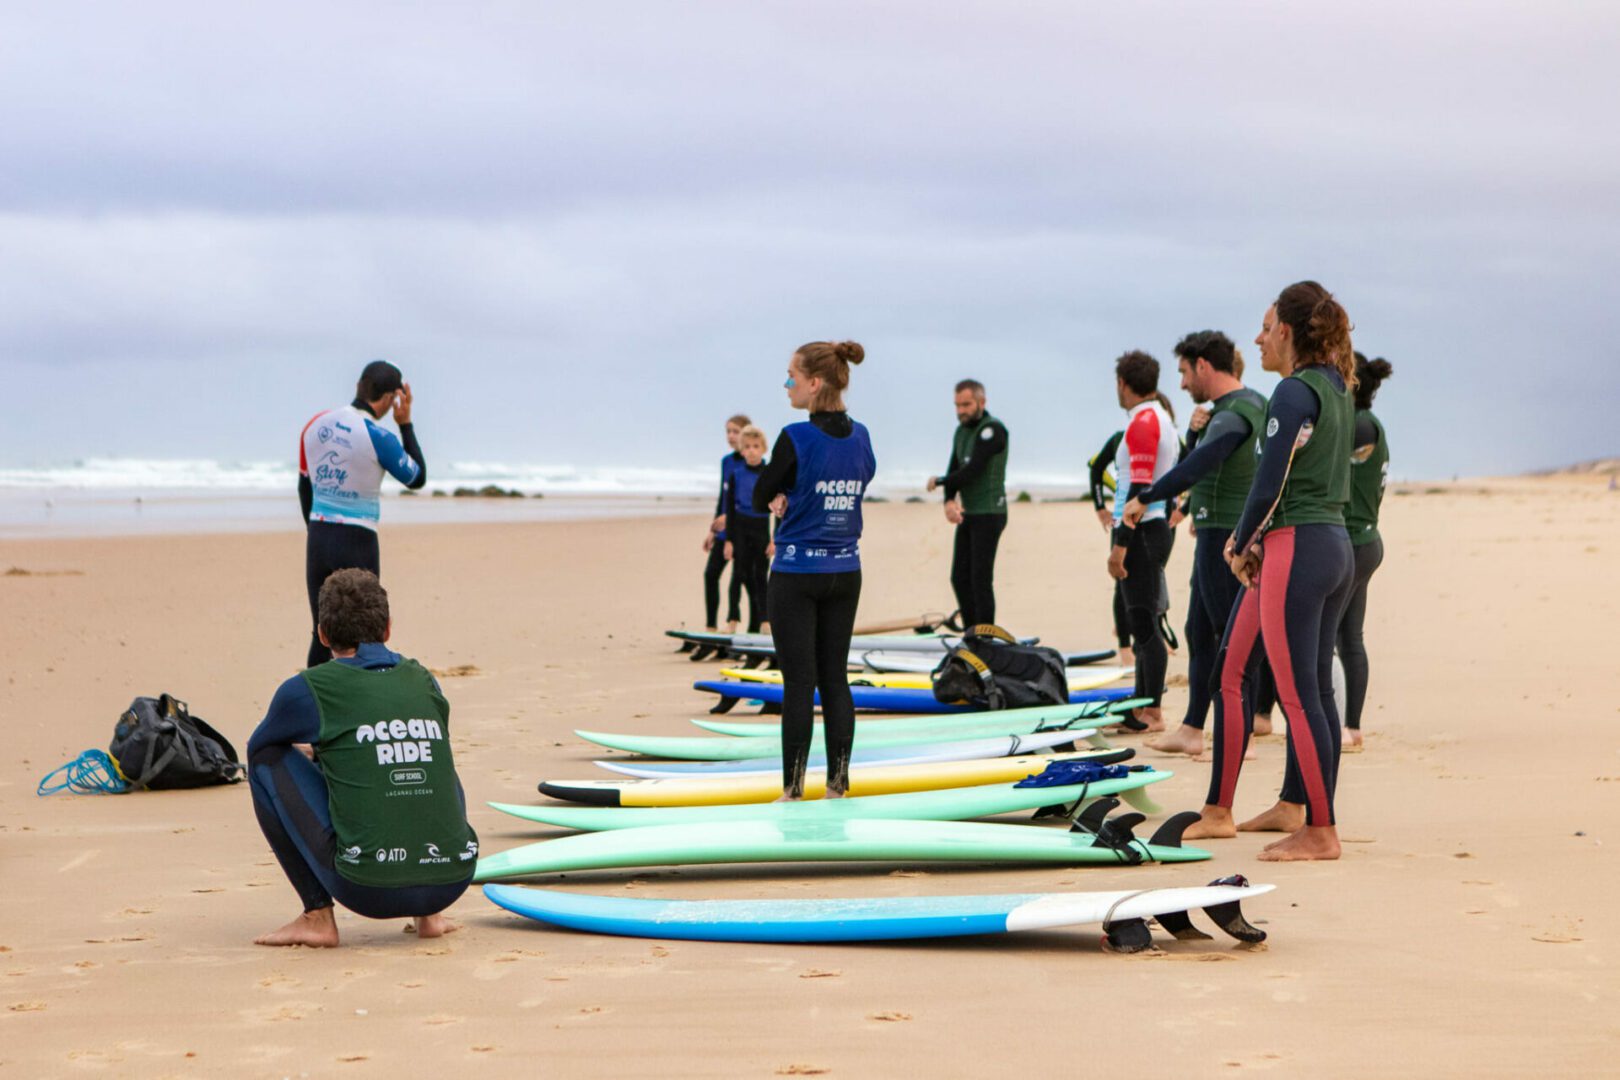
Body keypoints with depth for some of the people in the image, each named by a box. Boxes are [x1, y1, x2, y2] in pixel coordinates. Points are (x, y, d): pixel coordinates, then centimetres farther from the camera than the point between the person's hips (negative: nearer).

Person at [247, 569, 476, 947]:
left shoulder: (307, 689, 3)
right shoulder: (424, 682, 14)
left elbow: (257, 746, 25)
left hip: (367, 888, -4)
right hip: (453, 883, 4)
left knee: (268, 760, 12)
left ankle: (317, 916, 9)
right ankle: (429, 915, 20)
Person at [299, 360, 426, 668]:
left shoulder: (317, 423, 5)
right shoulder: (377, 437, -13)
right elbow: (418, 479, 1)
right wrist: (406, 424, 3)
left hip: (317, 538, 5)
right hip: (357, 540, -5)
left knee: (322, 634, 12)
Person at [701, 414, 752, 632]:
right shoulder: (726, 461, 12)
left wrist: (729, 517, -24)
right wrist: (712, 529, 19)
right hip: (723, 528, 7)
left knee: (737, 575, -5)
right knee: (711, 573, 3)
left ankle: (732, 622, 2)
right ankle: (710, 625, 10)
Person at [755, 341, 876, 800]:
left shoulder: (796, 438, -16)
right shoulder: (860, 436, 3)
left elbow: (760, 498, -7)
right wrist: (791, 498, 2)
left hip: (797, 575, -6)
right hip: (846, 573, 6)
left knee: (799, 682, -2)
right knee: (835, 678, 10)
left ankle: (794, 789, 2)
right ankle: (839, 784, 13)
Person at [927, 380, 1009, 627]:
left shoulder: (992, 430, -13)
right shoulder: (961, 432, 14)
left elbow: (971, 472, -19)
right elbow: (954, 471, 10)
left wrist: (938, 482, -4)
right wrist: (949, 501, -10)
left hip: (989, 514, -8)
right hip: (967, 514, 8)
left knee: (980, 579, -9)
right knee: (960, 578, 8)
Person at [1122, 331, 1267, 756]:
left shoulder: (1233, 415, -20)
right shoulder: (1253, 403, 13)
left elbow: (1195, 467, -30)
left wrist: (1144, 498, -24)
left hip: (1224, 539, -10)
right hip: (1216, 534, 10)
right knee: (1200, 632, 15)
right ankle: (1192, 729, 21)